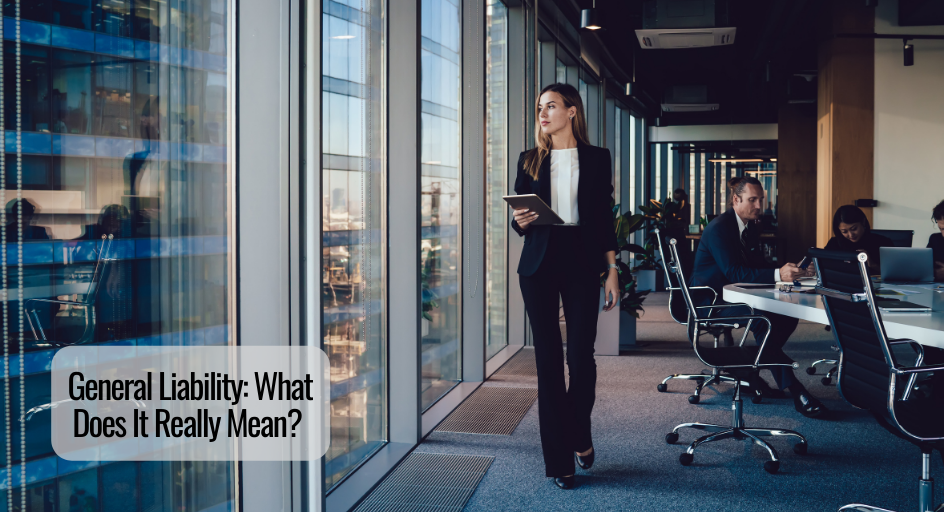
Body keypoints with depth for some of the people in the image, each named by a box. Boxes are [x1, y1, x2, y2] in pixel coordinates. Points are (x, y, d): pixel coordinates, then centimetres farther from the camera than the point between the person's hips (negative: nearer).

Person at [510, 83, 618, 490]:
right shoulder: (529, 161, 10)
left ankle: (580, 436, 23)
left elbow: (604, 218, 6)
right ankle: (558, 459, 8)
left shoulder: (596, 159, 7)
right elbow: (519, 219, 13)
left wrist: (612, 271, 0)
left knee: (581, 356, -6)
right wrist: (520, 221, -11)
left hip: (581, 261, -1)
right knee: (548, 359, 0)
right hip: (539, 264, 1)